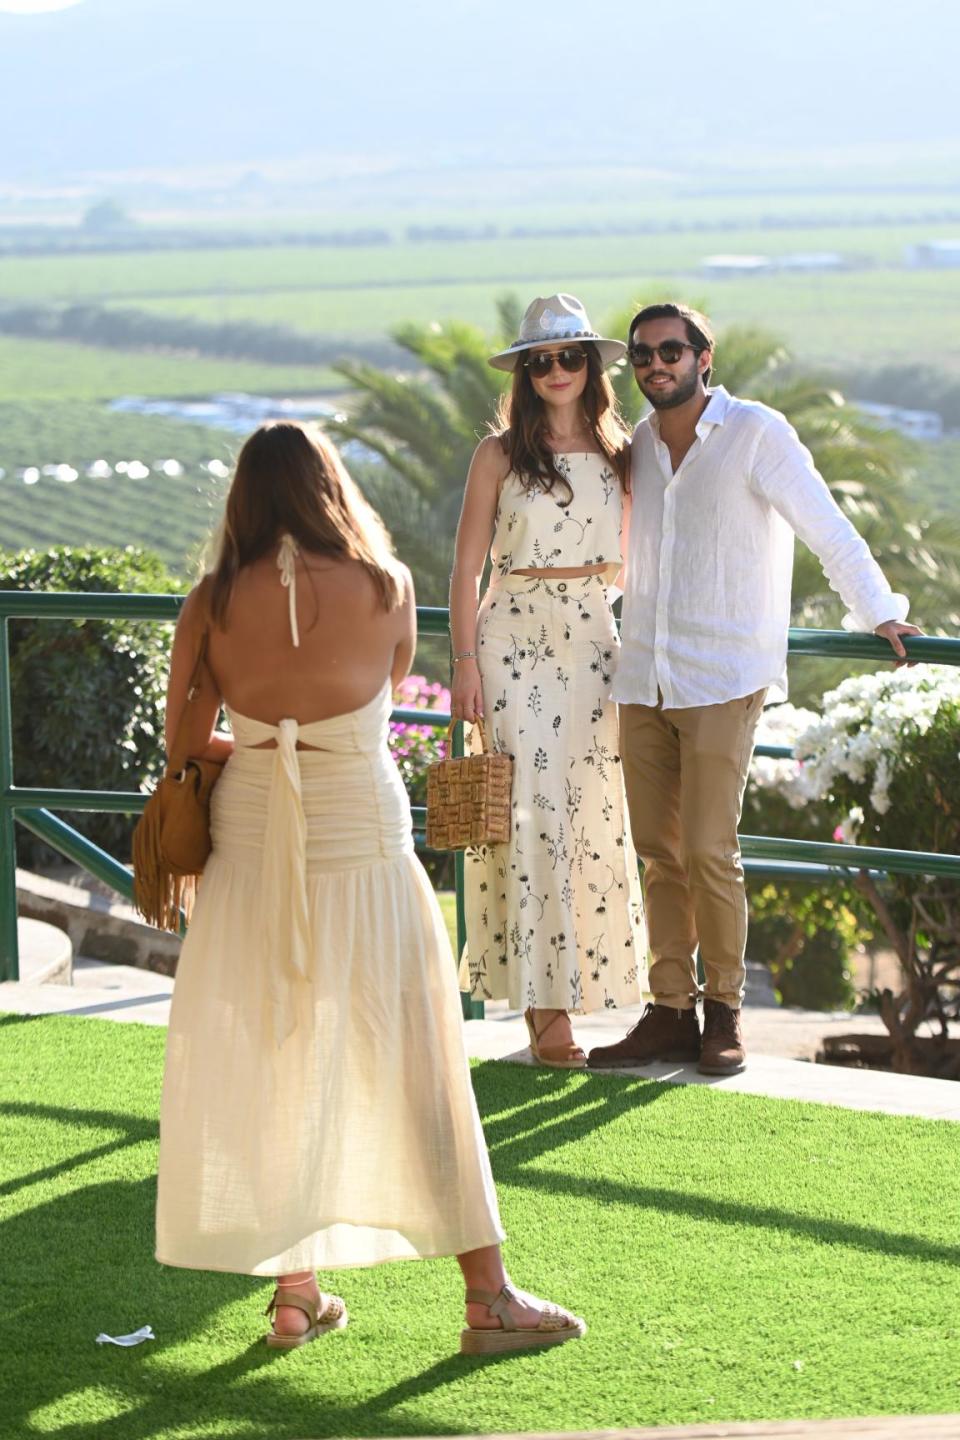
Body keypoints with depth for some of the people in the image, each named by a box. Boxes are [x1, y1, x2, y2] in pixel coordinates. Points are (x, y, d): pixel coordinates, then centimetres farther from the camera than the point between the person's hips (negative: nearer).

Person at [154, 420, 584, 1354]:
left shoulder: (213, 604, -6)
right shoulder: (383, 589, -9)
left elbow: (187, 737, 4)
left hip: (251, 849, 2)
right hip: (362, 848, -2)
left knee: (269, 1068, 13)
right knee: (414, 1069, 4)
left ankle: (294, 1293, 17)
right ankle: (488, 1296, 8)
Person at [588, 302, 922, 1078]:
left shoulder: (757, 433, -7)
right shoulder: (638, 443, 10)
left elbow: (828, 530, -2)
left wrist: (877, 614, 0)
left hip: (723, 681, -5)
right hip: (643, 678, 5)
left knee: (708, 852, -10)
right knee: (658, 854, 4)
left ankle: (725, 1013, 2)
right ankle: (671, 1011, 9)